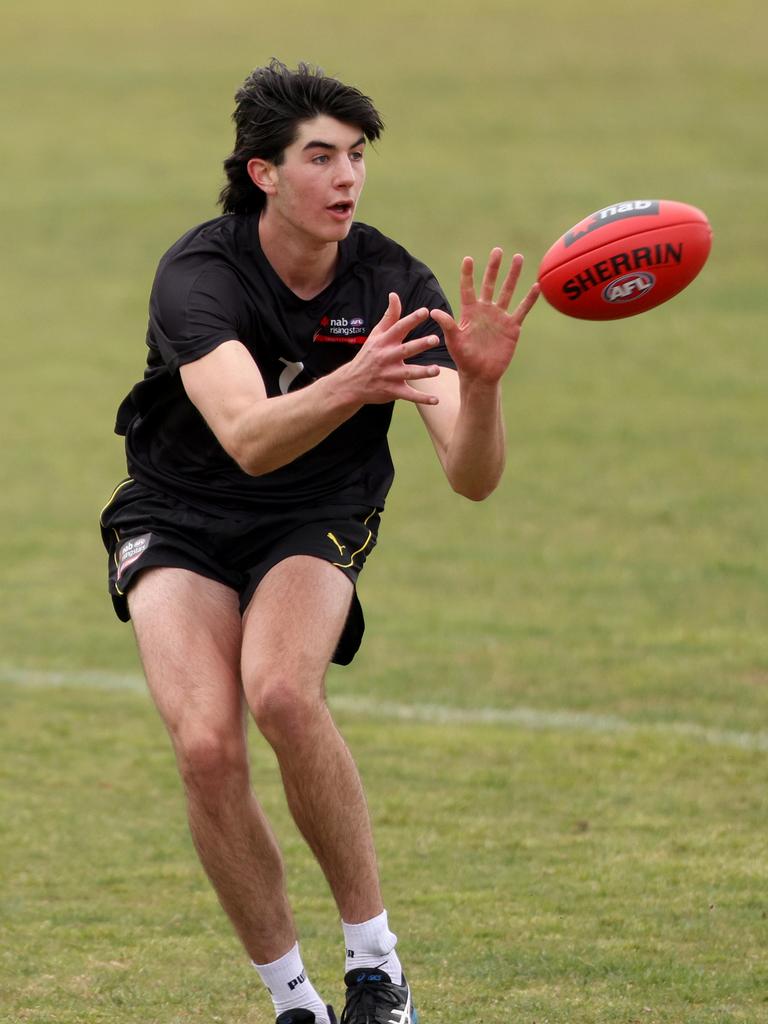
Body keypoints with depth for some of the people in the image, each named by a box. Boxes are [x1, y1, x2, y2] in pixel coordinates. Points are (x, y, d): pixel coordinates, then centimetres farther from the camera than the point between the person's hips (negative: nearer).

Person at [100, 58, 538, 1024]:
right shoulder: (198, 273, -21)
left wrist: (479, 382, -41)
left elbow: (472, 477, -20)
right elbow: (248, 439, -38)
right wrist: (350, 385, -57)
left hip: (315, 528, 1)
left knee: (282, 692, -31)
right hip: (178, 524, -1)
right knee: (208, 745, -24)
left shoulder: (395, 287, -13)